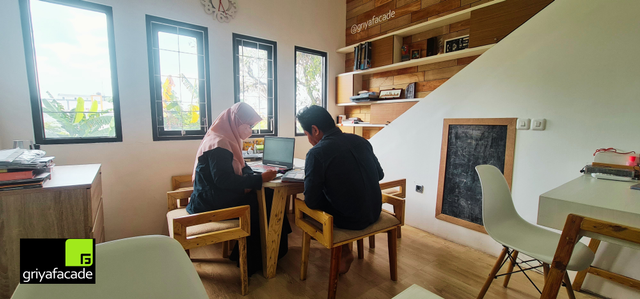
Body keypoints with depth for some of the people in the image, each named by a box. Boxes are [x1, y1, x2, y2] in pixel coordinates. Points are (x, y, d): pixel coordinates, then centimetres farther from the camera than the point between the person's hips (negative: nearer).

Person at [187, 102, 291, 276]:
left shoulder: (227, 140, 12)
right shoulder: (218, 144, -19)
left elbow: (241, 168, 12)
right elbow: (224, 180, -27)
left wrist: (251, 177, -9)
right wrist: (259, 179, -25)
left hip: (216, 196, 9)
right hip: (211, 203, -9)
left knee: (268, 195, -3)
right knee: (265, 201, -10)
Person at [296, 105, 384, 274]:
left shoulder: (316, 153, -18)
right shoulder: (361, 141, 0)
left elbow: (311, 201, -14)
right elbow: (380, 174, 12)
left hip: (350, 220, -6)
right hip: (375, 213, 6)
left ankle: (344, 253, 28)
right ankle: (344, 252, 34)